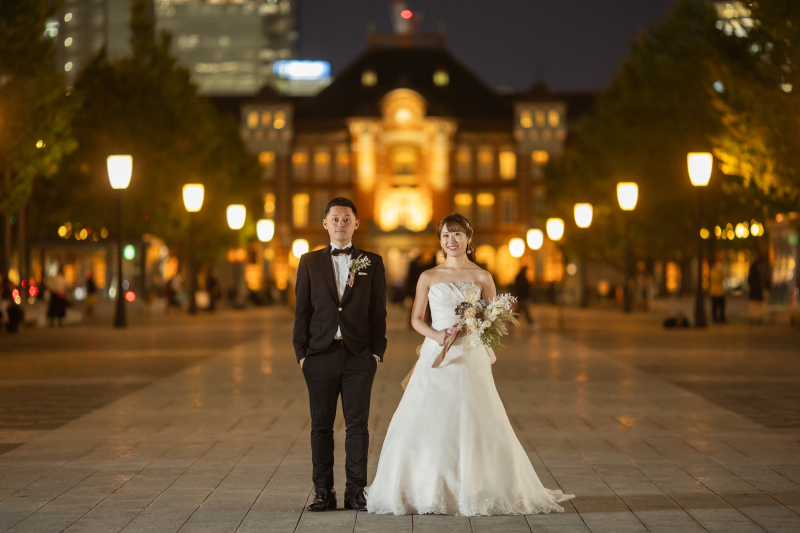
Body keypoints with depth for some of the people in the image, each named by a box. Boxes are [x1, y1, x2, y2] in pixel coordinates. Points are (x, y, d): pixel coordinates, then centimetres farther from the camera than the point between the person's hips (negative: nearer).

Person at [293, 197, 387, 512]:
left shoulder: (372, 263, 8)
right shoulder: (310, 262, 8)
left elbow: (379, 310, 7)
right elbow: (302, 310, 6)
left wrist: (377, 350, -1)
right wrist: (301, 351, -1)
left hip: (359, 356, 0)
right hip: (321, 355, 0)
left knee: (357, 425, 1)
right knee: (321, 425, 3)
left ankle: (356, 492, 8)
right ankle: (323, 492, 9)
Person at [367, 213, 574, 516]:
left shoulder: (482, 278, 6)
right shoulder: (429, 277, 7)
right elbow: (417, 319, 8)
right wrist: (436, 335, -11)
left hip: (471, 358, 0)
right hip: (436, 359, 0)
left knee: (476, 425, -3)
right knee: (426, 424, -3)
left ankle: (476, 491, 8)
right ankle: (428, 491, 8)